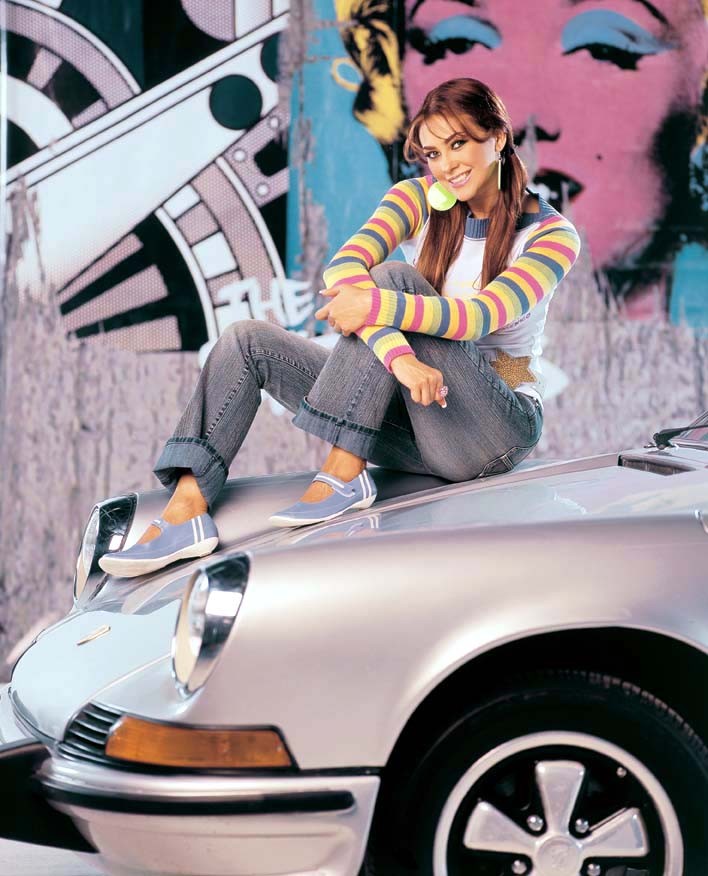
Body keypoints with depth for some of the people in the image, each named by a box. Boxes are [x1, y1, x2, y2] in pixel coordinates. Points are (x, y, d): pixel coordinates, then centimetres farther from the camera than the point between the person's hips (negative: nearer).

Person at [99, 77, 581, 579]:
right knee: (248, 342, -6)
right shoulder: (418, 199, 5)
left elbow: (483, 315, -24)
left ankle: (346, 475, -30)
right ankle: (187, 510, -24)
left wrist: (378, 305, -36)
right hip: (412, 422, 5)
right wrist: (396, 353, -33)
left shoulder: (552, 236, -5)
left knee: (392, 277, -25)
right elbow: (343, 270, -15)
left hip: (500, 429, -5)